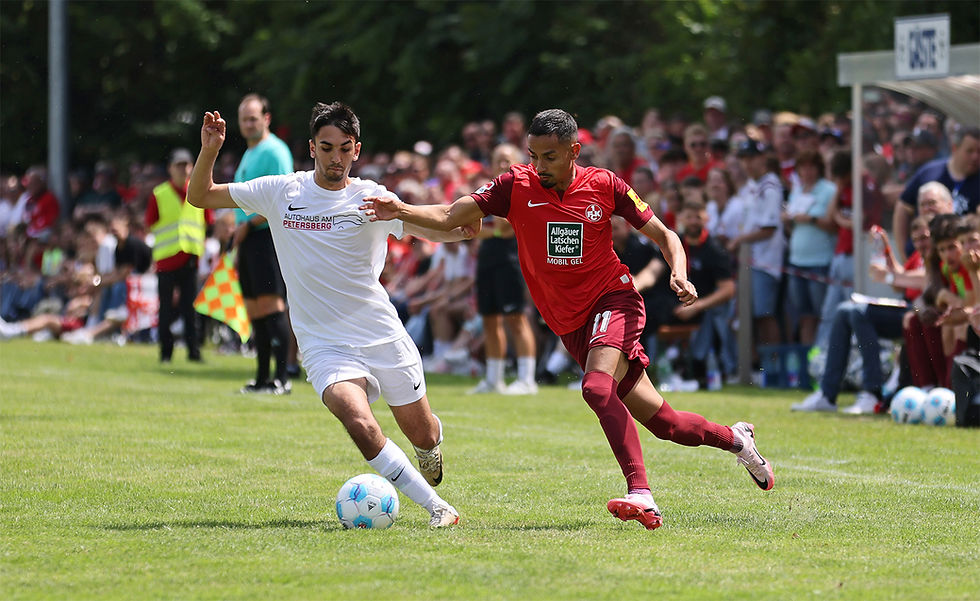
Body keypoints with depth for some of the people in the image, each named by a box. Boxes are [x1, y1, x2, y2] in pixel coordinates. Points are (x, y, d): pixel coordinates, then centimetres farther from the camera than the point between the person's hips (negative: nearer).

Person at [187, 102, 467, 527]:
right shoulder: (281, 192, 1)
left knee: (422, 435, 12)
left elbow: (437, 231, -15)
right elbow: (200, 197, 9)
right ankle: (435, 507, -17)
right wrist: (209, 152, -9)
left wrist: (461, 226, -38)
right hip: (324, 344, -1)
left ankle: (432, 442, 51)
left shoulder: (371, 198, -4)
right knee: (360, 424, -27)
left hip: (384, 336, 1)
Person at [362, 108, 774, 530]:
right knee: (662, 423, 7)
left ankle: (641, 495, -36)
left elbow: (663, 235, 2)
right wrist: (400, 211, -24)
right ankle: (734, 438, 35)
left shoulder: (604, 186, -6)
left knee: (597, 387, -32)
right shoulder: (516, 186, -3)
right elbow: (449, 218, -7)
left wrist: (679, 275, -16)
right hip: (570, 325, 3)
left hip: (613, 301, -3)